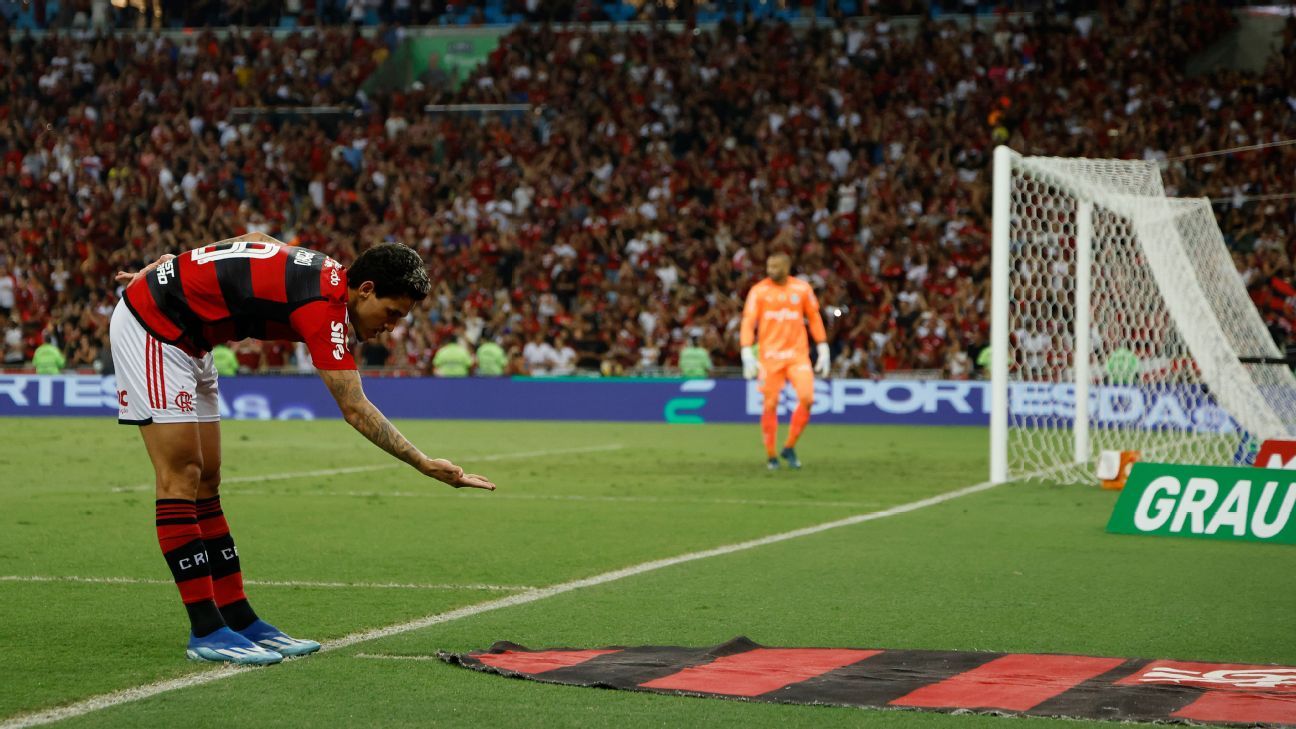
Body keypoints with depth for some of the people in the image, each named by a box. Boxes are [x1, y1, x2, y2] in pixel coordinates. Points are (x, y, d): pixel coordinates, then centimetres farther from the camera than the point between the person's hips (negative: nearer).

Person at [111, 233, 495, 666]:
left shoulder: (326, 276, 1)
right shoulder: (325, 304, -26)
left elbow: (257, 240, 17)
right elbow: (355, 410, -28)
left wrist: (172, 268, 23)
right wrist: (425, 465, -27)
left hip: (185, 339, 10)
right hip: (149, 325, -10)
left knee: (205, 483, 8)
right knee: (181, 479, -10)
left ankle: (238, 619, 9)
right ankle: (206, 631, -10)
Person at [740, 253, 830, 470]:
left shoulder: (802, 289, 4)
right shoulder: (758, 291, -2)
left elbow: (815, 319, 11)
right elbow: (748, 322, -5)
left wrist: (822, 350, 8)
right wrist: (748, 355, -15)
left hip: (798, 354, 1)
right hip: (770, 356, -1)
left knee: (807, 398, -12)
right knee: (770, 405, -1)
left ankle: (789, 448, 6)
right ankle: (771, 457, 11)